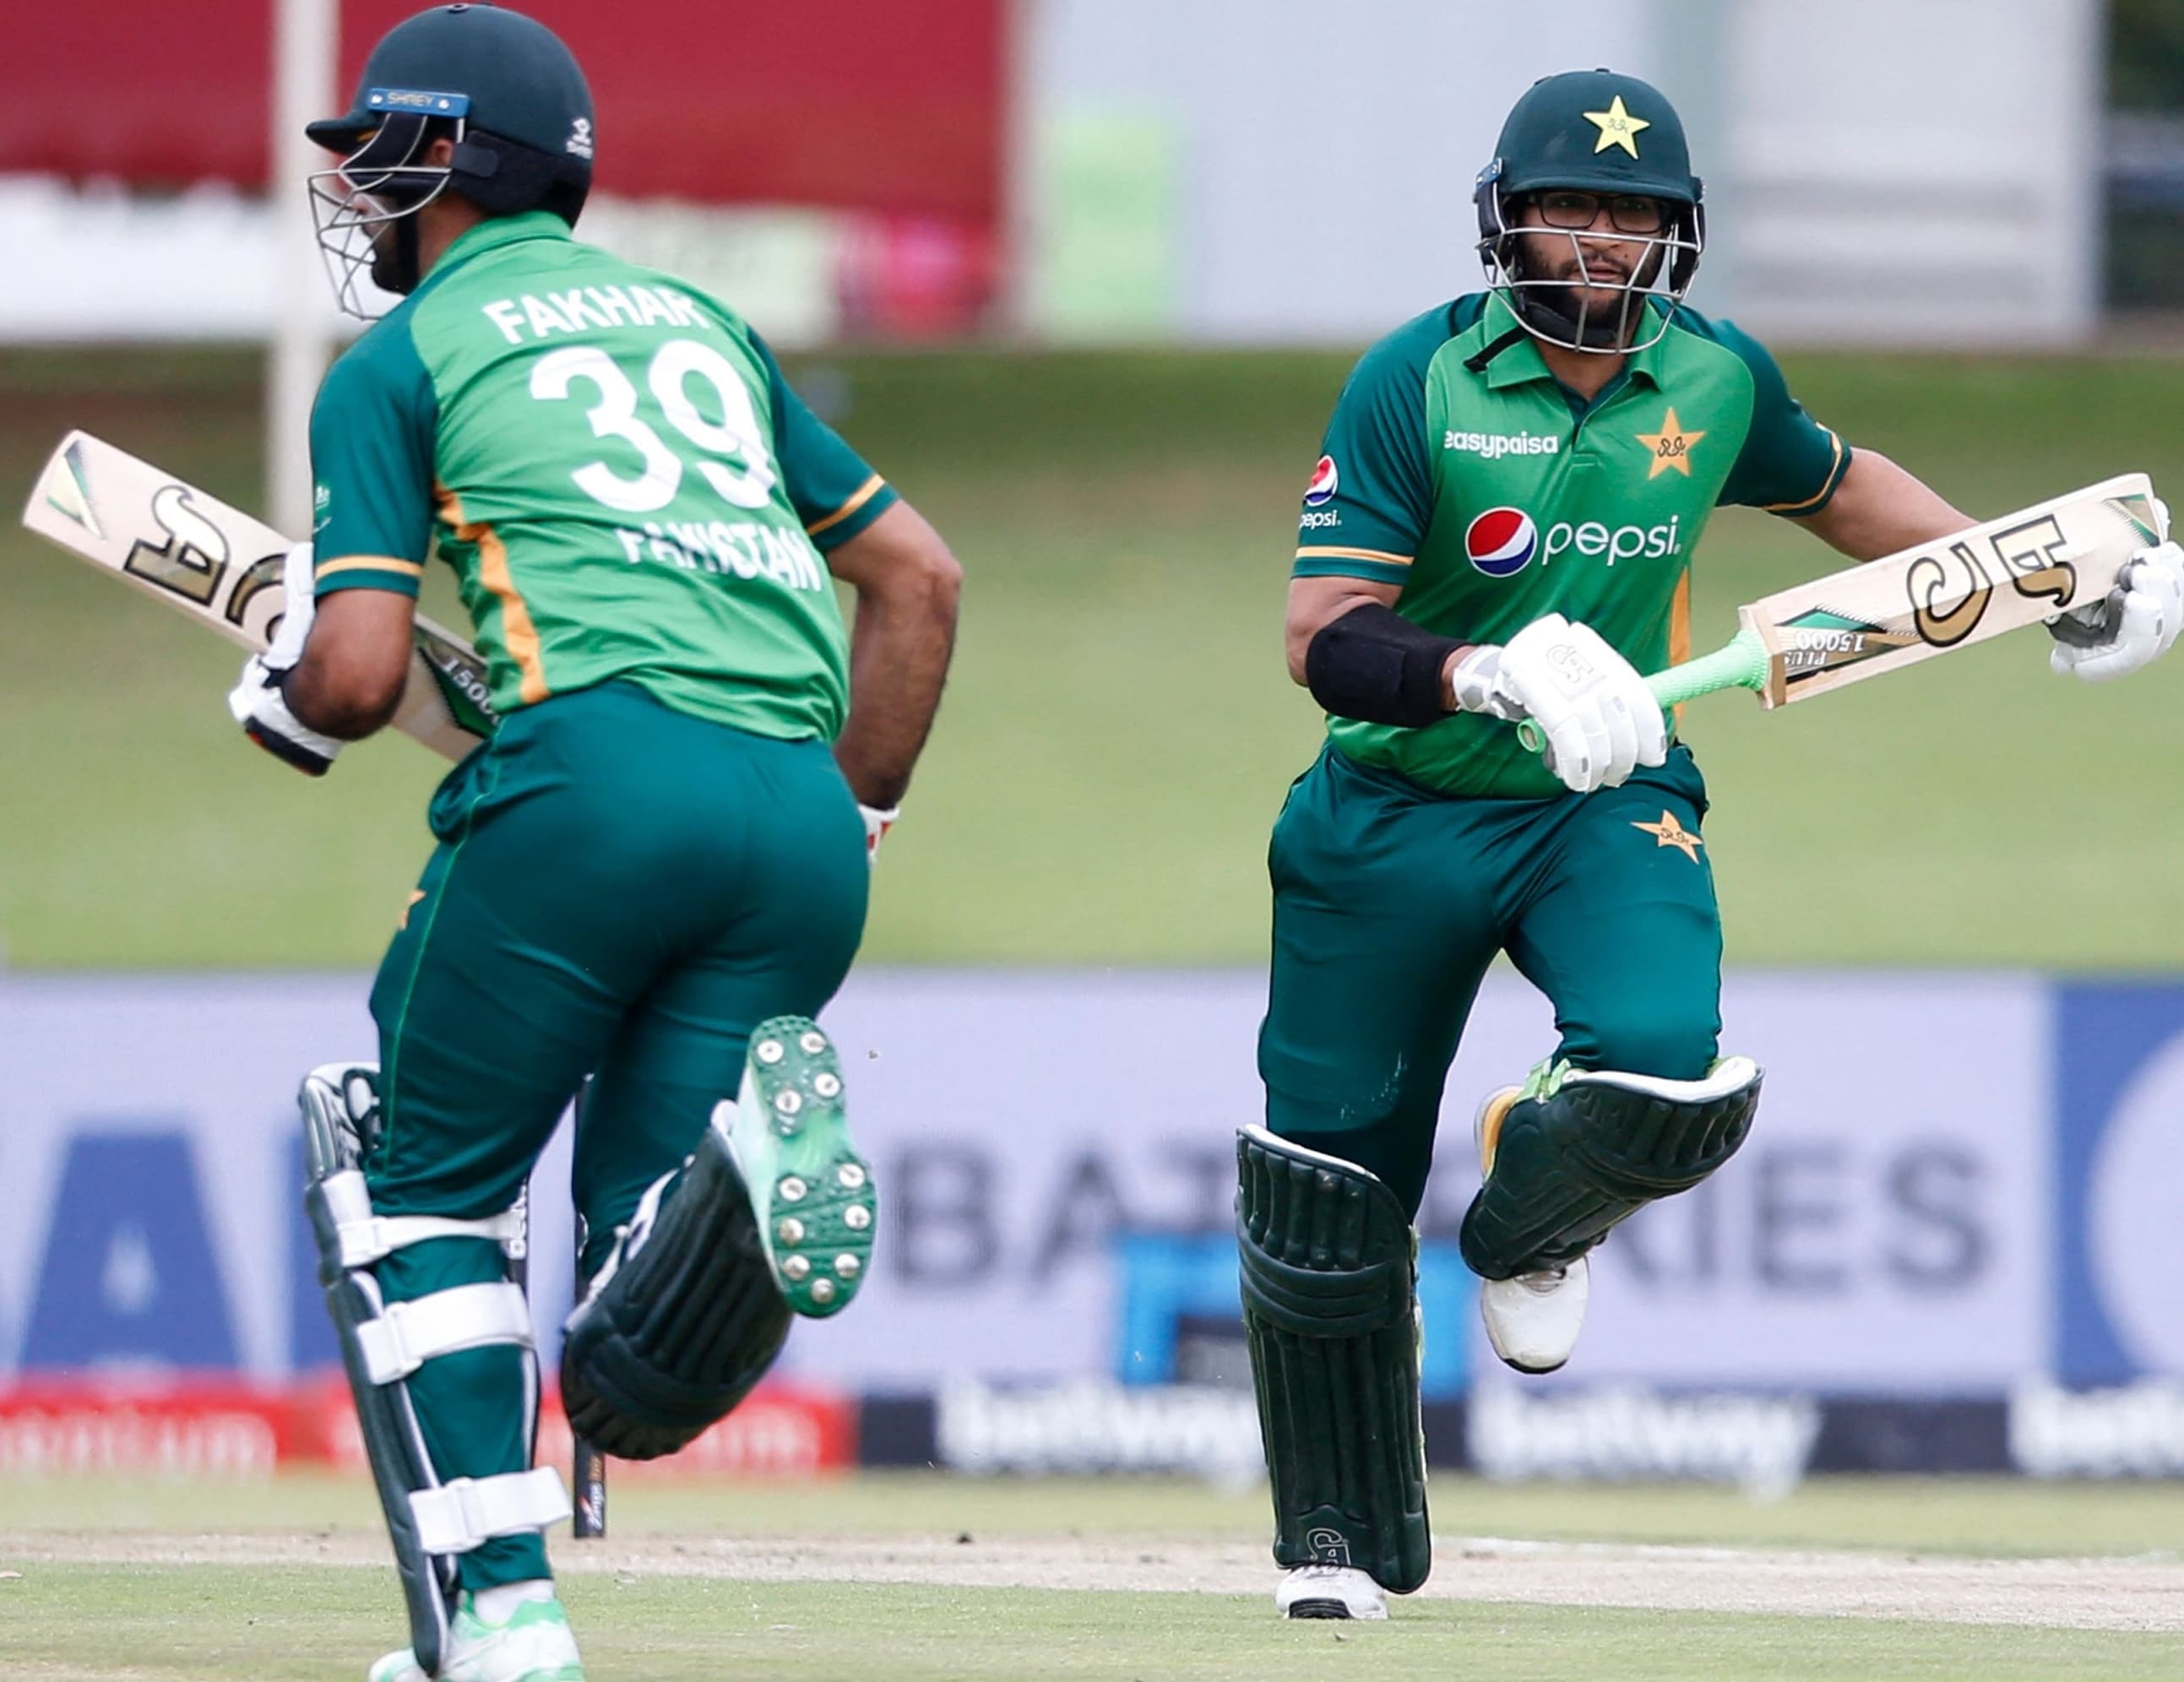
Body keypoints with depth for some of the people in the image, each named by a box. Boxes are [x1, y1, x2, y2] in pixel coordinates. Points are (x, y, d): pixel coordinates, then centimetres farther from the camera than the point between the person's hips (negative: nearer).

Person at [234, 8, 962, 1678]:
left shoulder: (401, 362, 9)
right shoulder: (700, 320, 28)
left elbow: (359, 673, 0)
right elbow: (918, 574, 25)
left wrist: (282, 700, 22)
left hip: (596, 767, -5)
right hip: (798, 807, 5)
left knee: (423, 1180, 15)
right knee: (641, 1357, 6)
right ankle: (761, 1166, -28)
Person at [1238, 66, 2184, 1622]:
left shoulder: (1715, 380, -2)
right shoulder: (1414, 384, -14)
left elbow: (1834, 487, 21)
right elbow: (1325, 643, -19)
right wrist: (1498, 679, -36)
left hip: (1610, 807, 2)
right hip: (1396, 820, -2)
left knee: (1669, 1073, -26)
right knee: (1333, 1188, 2)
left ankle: (1529, 1223, 12)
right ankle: (1342, 1542, 25)